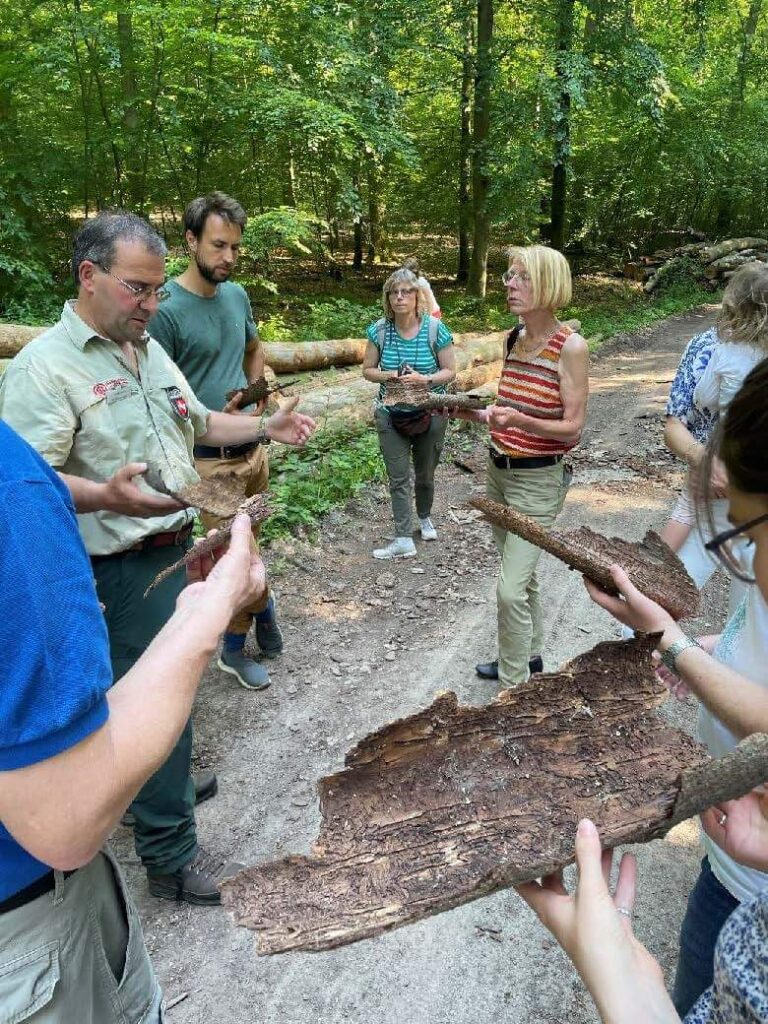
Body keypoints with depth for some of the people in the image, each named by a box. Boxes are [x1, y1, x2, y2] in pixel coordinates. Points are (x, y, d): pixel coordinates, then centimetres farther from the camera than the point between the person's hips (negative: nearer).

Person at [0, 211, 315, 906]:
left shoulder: (149, 351, 13)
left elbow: (196, 423, 24)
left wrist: (267, 427, 13)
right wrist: (106, 496, -39)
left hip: (171, 549, 8)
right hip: (121, 570, -8)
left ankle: (165, 777, 42)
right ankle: (171, 857, 17)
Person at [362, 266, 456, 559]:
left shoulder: (435, 328, -11)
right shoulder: (379, 330, -6)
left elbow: (450, 371, -6)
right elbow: (367, 370, 2)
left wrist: (424, 379, -24)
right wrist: (391, 375, -19)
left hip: (430, 414, -1)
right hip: (391, 415, 1)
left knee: (425, 474, 17)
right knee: (398, 478, 2)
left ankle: (424, 518, 44)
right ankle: (403, 540, 10)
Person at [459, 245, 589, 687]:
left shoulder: (571, 347, -16)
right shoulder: (515, 338, 5)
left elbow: (573, 428, -16)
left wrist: (521, 421, -31)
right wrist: (472, 413, -3)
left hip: (538, 480, -7)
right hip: (499, 471, 7)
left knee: (511, 589, -7)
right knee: (522, 575, 21)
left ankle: (513, 686, 11)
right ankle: (529, 655, 40)